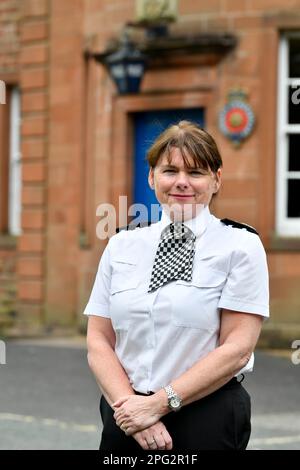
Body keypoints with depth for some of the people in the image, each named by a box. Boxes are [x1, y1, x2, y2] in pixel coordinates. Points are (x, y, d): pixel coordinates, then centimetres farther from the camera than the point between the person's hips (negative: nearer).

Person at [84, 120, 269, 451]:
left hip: (208, 421, -3)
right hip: (126, 422, 3)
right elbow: (99, 341, 3)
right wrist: (130, 404, -13)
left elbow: (237, 348, -10)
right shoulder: (121, 246, 7)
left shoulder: (241, 246, -3)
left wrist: (160, 403, -16)